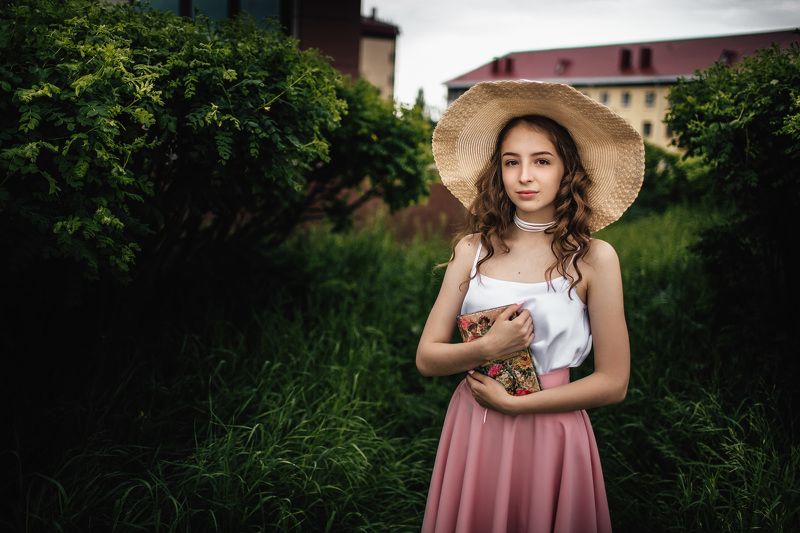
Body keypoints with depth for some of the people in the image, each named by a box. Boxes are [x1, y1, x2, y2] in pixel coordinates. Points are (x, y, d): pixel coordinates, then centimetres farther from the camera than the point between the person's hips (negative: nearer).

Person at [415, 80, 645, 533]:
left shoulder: (594, 257, -9)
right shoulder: (473, 248, -2)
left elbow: (613, 383, -8)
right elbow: (427, 358, -1)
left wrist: (513, 403, -11)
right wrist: (489, 348, -19)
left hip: (552, 433, -2)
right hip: (472, 430, 3)